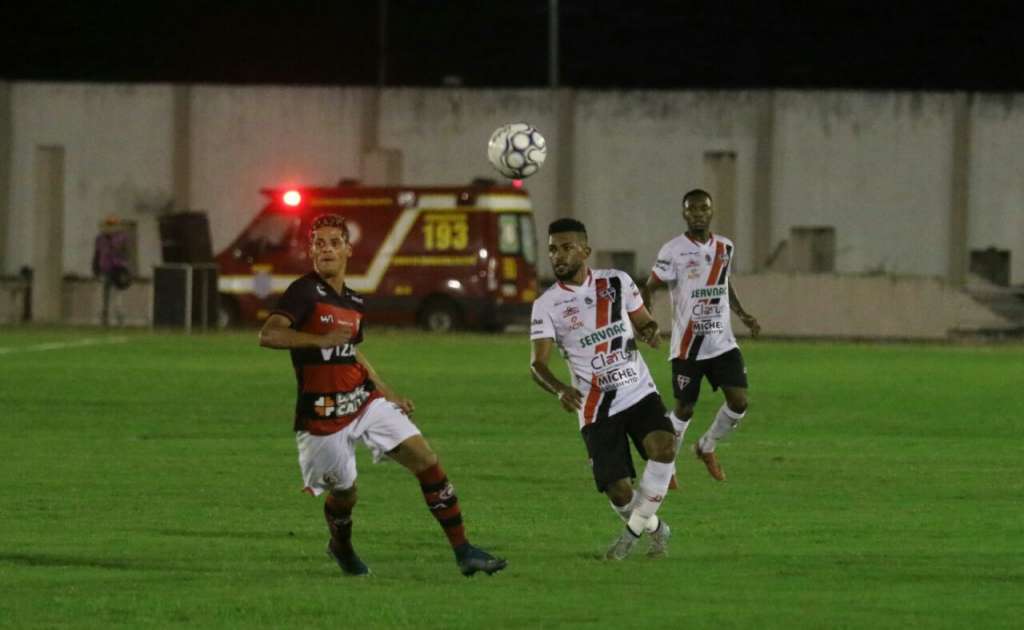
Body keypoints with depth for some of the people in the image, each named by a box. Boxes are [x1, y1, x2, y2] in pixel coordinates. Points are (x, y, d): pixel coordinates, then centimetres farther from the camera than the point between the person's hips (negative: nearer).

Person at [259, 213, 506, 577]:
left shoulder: (353, 302, 11)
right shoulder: (304, 292, -13)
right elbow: (268, 335, -28)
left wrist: (390, 395, 26)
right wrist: (322, 340, -32)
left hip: (365, 401, 6)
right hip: (323, 417, -6)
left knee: (426, 461, -5)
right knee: (344, 491, 6)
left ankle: (463, 551, -3)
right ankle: (341, 547, 42)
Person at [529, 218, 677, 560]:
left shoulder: (617, 282, 2)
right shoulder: (547, 305, -4)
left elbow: (643, 322, 13)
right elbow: (537, 363, -11)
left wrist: (650, 330, -13)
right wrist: (560, 390, -33)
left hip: (639, 393, 1)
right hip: (596, 410, -1)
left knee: (663, 446, -27)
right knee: (618, 490, -8)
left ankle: (636, 526, -5)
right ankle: (654, 528, 26)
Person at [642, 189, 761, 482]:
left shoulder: (725, 248, 7)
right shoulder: (673, 251, -10)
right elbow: (649, 289, -10)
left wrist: (743, 314, 13)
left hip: (723, 344, 5)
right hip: (687, 347, -4)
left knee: (739, 403, -6)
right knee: (684, 410, 2)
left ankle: (707, 447, 21)